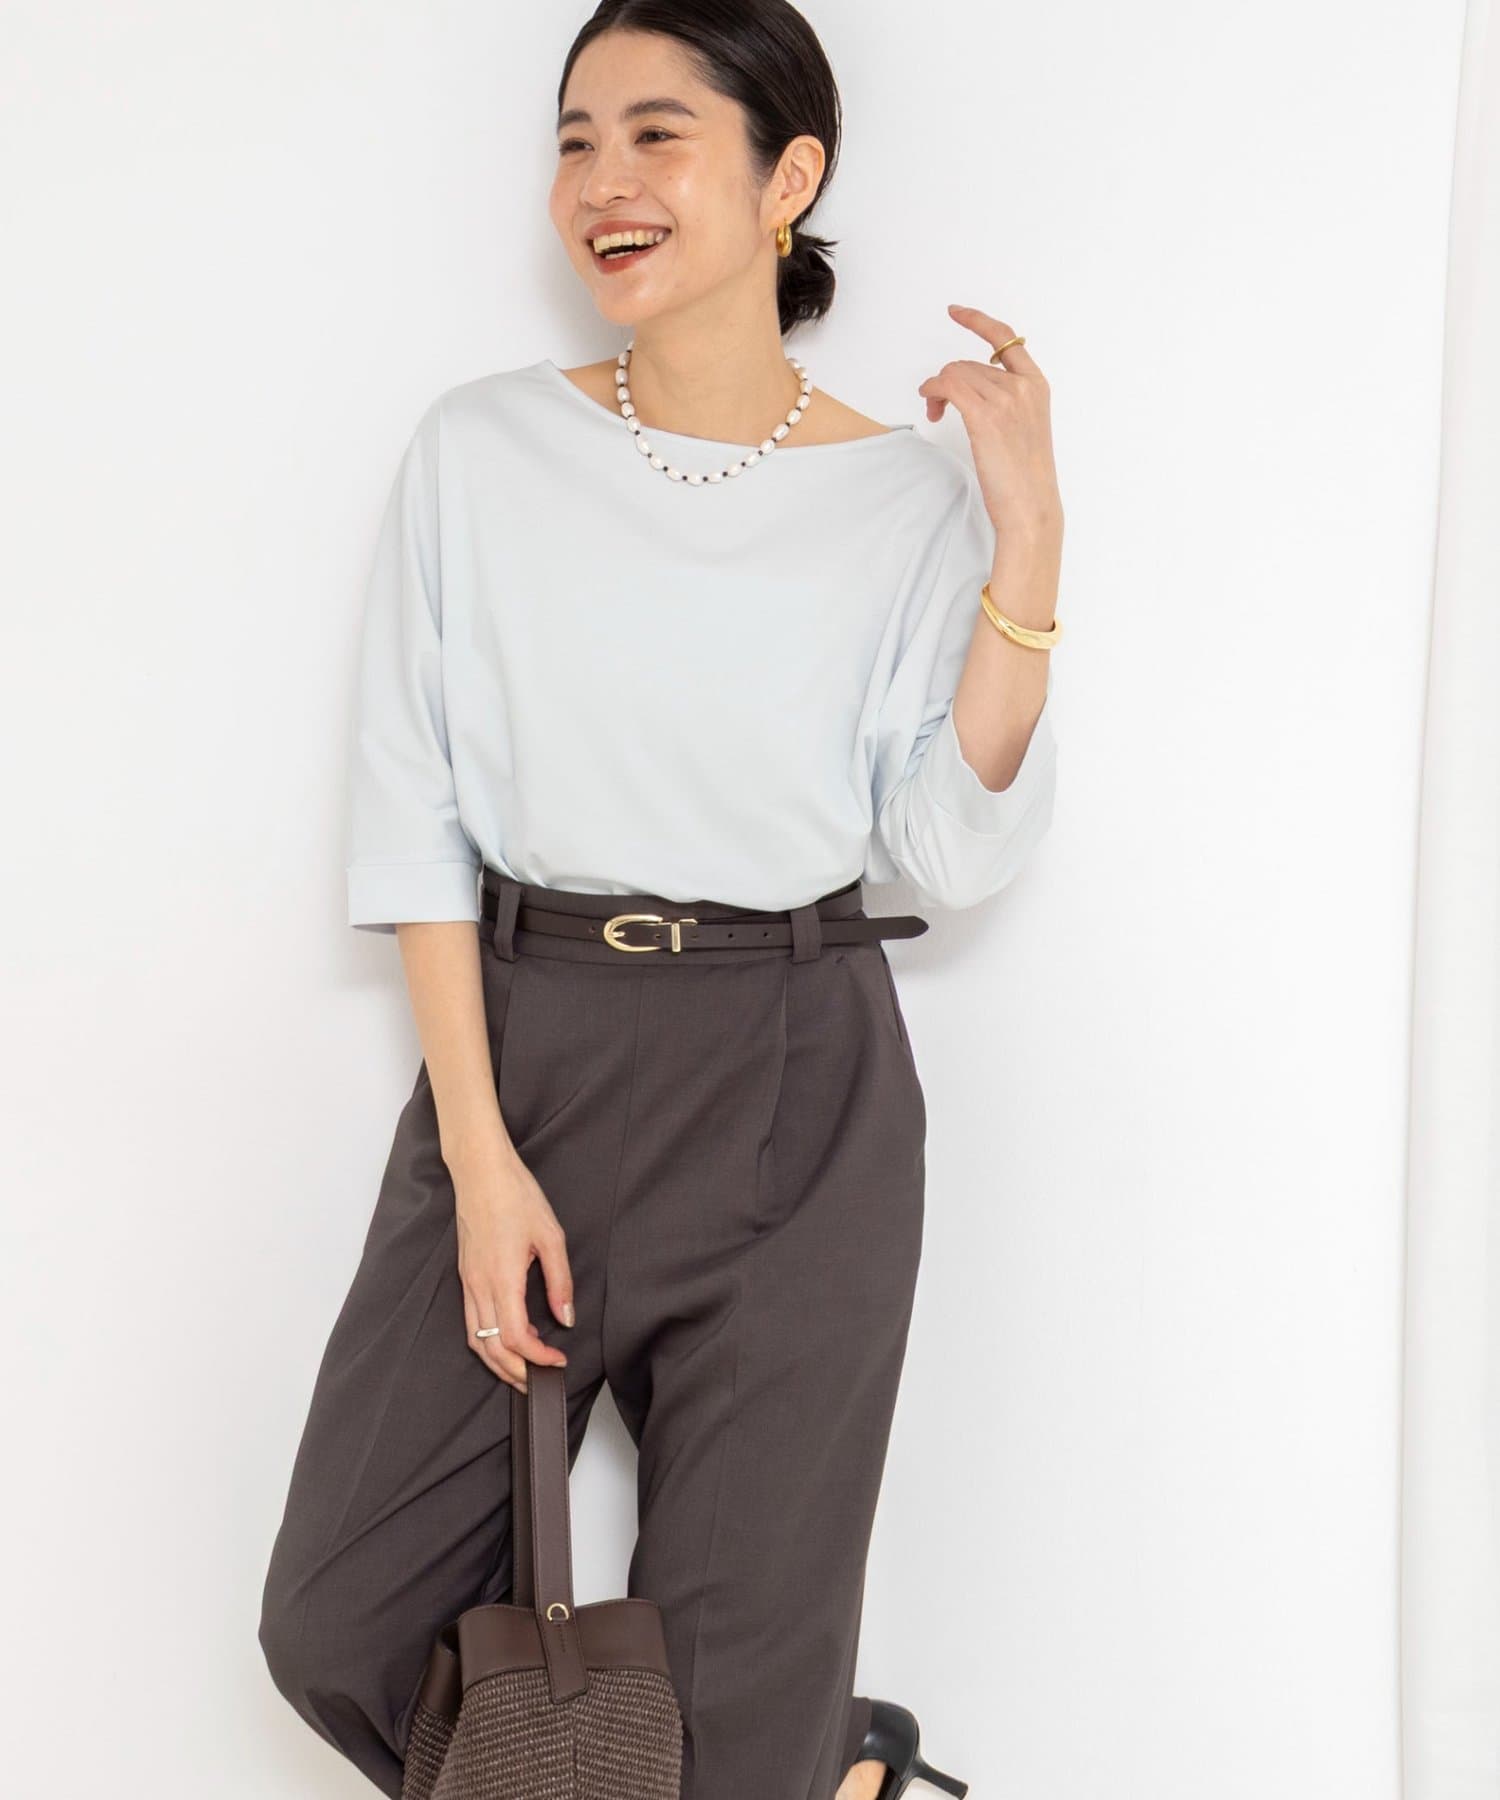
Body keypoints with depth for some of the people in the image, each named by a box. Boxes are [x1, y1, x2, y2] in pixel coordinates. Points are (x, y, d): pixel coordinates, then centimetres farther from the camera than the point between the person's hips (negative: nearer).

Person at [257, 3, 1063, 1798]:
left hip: (795, 1096, -1)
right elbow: (412, 823, -2)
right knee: (341, 1630, 2)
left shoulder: (903, 500, 0)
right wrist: (479, 1152, -8)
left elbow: (954, 847, -6)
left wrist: (1025, 536, -13)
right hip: (522, 1043, 2)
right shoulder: (480, 453, -1)